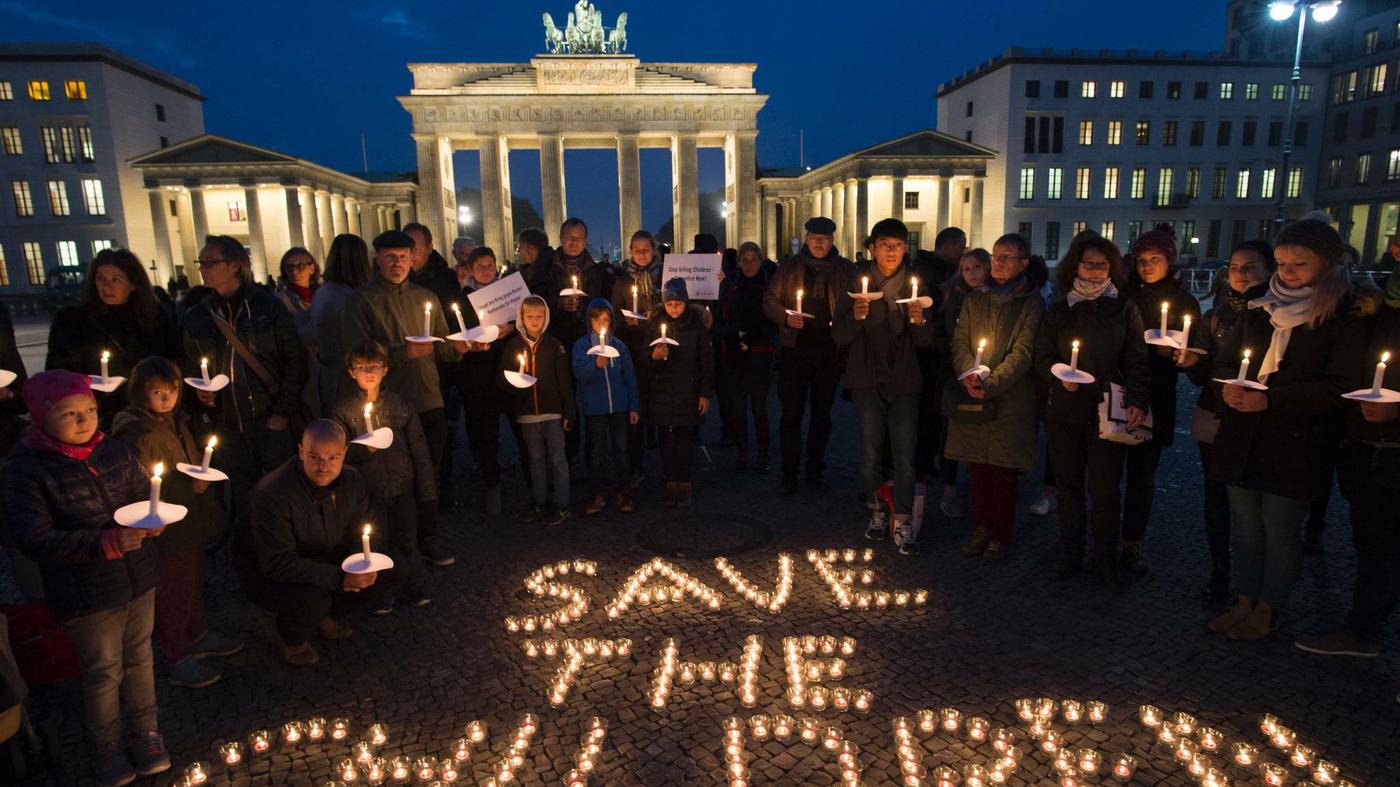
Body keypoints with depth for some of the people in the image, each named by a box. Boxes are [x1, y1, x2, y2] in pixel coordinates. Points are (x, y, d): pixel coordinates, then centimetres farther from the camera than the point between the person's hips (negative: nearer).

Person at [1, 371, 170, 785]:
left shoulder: (116, 452, -3)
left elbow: (146, 497, 9)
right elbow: (35, 540, -20)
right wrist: (109, 542, -31)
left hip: (139, 580, 4)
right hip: (87, 594, -4)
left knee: (138, 657, 19)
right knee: (103, 672, 12)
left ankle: (145, 730, 39)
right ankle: (107, 745, 36)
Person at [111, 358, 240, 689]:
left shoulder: (176, 421, 7)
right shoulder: (138, 434, -21)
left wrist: (202, 473, 5)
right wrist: (190, 485, -25)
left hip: (192, 523, 9)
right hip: (167, 528, -9)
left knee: (195, 581, 23)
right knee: (173, 592, 4)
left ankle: (197, 636, 41)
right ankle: (179, 660, 19)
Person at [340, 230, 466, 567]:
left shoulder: (426, 298, 13)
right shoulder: (362, 301, -2)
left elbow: (440, 349, 16)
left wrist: (458, 347, -6)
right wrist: (404, 352, -21)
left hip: (429, 401, 4)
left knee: (428, 472, 11)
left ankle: (427, 538, 25)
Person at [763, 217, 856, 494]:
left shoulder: (844, 269, 7)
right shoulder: (789, 266, 5)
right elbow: (770, 301, 5)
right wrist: (785, 316, -14)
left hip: (830, 351, 1)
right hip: (796, 348, -1)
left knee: (822, 414, 11)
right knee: (791, 413, 1)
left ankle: (815, 471, 24)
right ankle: (789, 473, 12)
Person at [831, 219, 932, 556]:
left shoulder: (915, 284, 7)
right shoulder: (856, 284, 3)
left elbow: (925, 341, 4)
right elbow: (839, 336, -3)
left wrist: (919, 321, -18)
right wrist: (855, 317, -22)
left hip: (904, 382, 0)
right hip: (868, 380, 0)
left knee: (904, 456, -4)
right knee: (871, 454, 5)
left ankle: (902, 522, 5)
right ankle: (877, 512, 23)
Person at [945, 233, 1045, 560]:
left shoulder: (1031, 303, 0)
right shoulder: (974, 299, 14)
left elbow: (1022, 352, -8)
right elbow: (959, 341, 7)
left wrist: (990, 384, -20)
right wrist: (970, 373, -13)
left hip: (1010, 400, -3)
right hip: (972, 399, 4)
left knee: (1004, 473, 2)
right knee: (977, 469, 8)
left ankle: (1000, 535, 15)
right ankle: (981, 528, 22)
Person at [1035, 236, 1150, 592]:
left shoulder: (1125, 309, 5)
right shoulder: (1058, 311, 9)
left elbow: (1136, 362, 2)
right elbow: (1043, 358, 8)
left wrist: (1137, 401, -12)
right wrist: (1059, 377, -12)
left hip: (1108, 412, -2)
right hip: (1064, 411, 2)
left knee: (1104, 489, -4)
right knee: (1068, 485, 7)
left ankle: (1106, 561, 13)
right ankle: (1070, 555, 20)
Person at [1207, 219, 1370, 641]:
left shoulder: (1345, 316, -6)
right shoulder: (1260, 308, 9)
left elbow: (1340, 386, -11)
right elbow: (1225, 360, 14)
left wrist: (1270, 400, -20)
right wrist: (1230, 387, -7)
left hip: (1296, 443, -5)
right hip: (1243, 436, 5)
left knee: (1280, 527, 5)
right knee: (1245, 523, 12)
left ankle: (1267, 610, 21)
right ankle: (1244, 602, 25)